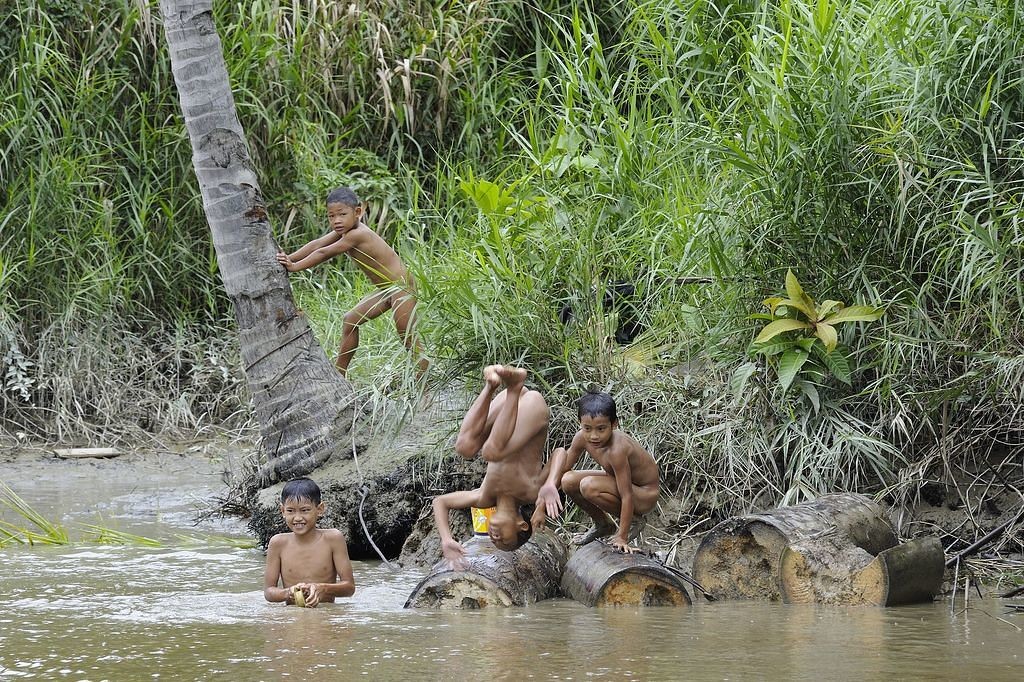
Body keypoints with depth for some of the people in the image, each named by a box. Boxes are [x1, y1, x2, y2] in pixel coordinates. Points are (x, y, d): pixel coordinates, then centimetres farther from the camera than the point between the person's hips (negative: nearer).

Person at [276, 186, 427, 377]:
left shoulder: (357, 235, -24)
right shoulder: (344, 230, 4)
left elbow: (324, 253, -22)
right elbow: (317, 245, 2)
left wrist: (295, 267, -18)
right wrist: (288, 259, -5)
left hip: (401, 287, -10)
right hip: (387, 290, 11)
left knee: (408, 339, -10)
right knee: (350, 320, 13)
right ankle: (339, 374, 20)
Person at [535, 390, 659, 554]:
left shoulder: (616, 450, -36)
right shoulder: (582, 438, -14)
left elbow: (627, 496, -32)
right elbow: (561, 454, 4)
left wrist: (622, 538, -28)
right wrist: (550, 484, -17)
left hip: (645, 495, -8)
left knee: (589, 486, -29)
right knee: (568, 481, -6)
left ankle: (634, 521, -5)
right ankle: (603, 524, 16)